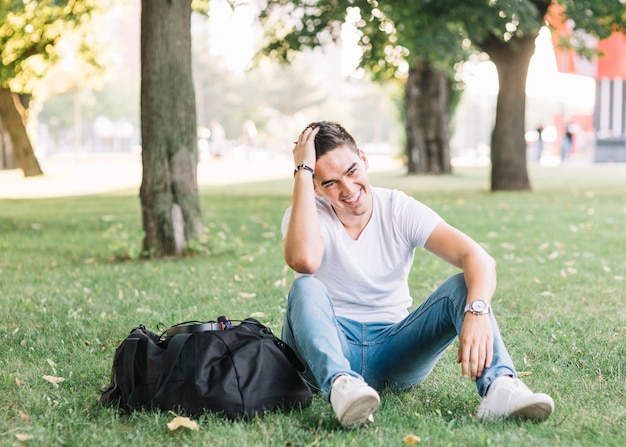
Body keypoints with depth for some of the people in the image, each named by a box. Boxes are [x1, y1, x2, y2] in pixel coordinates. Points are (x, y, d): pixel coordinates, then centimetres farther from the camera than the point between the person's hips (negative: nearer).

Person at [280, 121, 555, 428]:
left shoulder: (400, 210, -4)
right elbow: (304, 260, -33)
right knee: (305, 288, -31)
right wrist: (303, 170, -25)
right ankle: (341, 385, -57)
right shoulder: (307, 213, -6)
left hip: (394, 351, 2)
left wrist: (477, 311, -40)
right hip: (330, 348, -2)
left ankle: (499, 386, -46)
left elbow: (478, 258, -18)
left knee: (463, 286, -21)